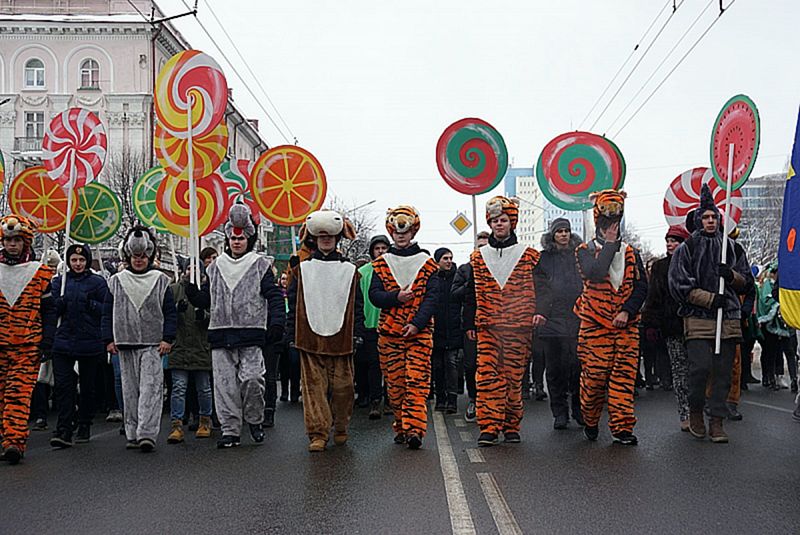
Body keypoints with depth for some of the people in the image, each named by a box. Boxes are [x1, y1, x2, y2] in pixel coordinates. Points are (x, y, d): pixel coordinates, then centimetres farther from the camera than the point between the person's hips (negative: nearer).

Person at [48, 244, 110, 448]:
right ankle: (64, 431, -10)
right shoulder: (59, 281, 13)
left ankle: (84, 427, 21)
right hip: (63, 342, 1)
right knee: (63, 385, -9)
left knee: (88, 387, 7)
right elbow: (52, 310, 10)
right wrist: (60, 304, -11)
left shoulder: (98, 282, 5)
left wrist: (91, 304, -16)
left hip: (90, 344, -1)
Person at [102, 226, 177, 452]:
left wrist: (167, 338, -6)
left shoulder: (160, 281, 6)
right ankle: (132, 434, 13)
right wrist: (109, 339, 2)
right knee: (130, 389, 7)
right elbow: (107, 313, 10)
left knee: (151, 388, -12)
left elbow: (170, 312, 4)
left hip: (152, 344, -2)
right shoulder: (116, 281, 10)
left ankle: (147, 434, -16)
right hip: (126, 344, 3)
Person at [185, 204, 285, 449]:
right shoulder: (216, 267, 16)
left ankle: (255, 420, 13)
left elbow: (274, 297, 0)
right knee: (225, 384, 2)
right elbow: (205, 300, 19)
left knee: (251, 379, -11)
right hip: (221, 333, 4)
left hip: (251, 333, -4)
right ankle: (230, 430, 9)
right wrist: (191, 289, 0)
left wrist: (277, 323, -12)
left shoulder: (260, 265, 5)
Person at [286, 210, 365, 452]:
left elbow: (357, 305, 7)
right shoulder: (302, 269, 9)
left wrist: (358, 333, 0)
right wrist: (292, 335, 3)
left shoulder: (349, 270, 9)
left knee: (342, 385, 4)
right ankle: (318, 433, -1)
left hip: (340, 339, 0)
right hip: (310, 338, 0)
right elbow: (294, 305, 8)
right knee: (314, 386, -3)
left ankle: (340, 427, 23)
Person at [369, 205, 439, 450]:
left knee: (417, 381, -10)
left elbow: (432, 296, -2)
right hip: (389, 332, 2)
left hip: (419, 332, -2)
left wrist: (417, 323, -15)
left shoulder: (426, 262, 6)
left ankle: (414, 429, -15)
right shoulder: (381, 263, 11)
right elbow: (374, 295, 4)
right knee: (395, 383, 5)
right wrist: (396, 297, -15)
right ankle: (401, 427, 17)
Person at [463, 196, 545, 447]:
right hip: (487, 328, 1)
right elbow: (471, 294, 14)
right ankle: (489, 428, -8)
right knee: (487, 376, -8)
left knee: (513, 377, 4)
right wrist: (469, 323, 9)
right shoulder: (478, 257, 11)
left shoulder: (529, 256, 7)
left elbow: (540, 289, 6)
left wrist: (540, 312, -10)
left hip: (519, 327, -1)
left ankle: (511, 426, 16)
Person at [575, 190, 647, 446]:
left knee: (624, 377, -3)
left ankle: (622, 428, 0)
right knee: (594, 376, -1)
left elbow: (641, 286, 5)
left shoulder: (630, 253, 14)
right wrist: (610, 244, -9)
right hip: (595, 324, -2)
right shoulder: (586, 251, 4)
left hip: (626, 325, 3)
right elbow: (594, 273, -18)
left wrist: (627, 311, -9)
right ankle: (590, 422, 20)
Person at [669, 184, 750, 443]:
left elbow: (746, 281, 18)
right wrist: (710, 299, -11)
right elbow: (679, 285, -3)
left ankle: (716, 420, 10)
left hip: (728, 319, 4)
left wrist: (731, 275, -5)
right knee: (701, 367, -14)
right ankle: (695, 411, 9)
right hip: (698, 318, -4)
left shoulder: (731, 247, 16)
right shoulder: (687, 248, 4)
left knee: (723, 371, 2)